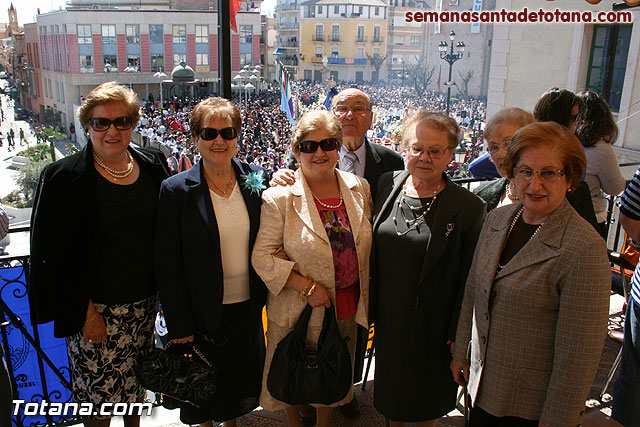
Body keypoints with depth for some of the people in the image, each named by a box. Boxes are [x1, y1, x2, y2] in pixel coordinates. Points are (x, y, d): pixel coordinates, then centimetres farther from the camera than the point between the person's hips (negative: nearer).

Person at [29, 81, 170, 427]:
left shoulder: (153, 165, 0)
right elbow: (52, 254, -12)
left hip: (144, 301, 4)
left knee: (137, 379, 21)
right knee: (99, 389, 8)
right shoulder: (63, 177, -12)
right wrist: (83, 311, -13)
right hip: (96, 309, -4)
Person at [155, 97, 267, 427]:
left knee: (243, 380, 22)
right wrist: (179, 327, -10)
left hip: (248, 307, 3)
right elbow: (168, 267, -11)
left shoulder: (255, 179, -3)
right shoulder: (177, 190, -13)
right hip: (205, 312, -3)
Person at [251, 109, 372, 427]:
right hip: (297, 309, -3)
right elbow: (262, 257, -15)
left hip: (348, 304, 4)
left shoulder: (359, 188, -1)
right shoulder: (280, 197, -14)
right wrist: (306, 286, -21)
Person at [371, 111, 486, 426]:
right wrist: (371, 310, 5)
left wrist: (457, 337, -11)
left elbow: (468, 281, -12)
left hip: (431, 328, -4)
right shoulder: (387, 185, -4)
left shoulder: (468, 208, -16)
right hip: (387, 321, 4)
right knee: (390, 385, 24)